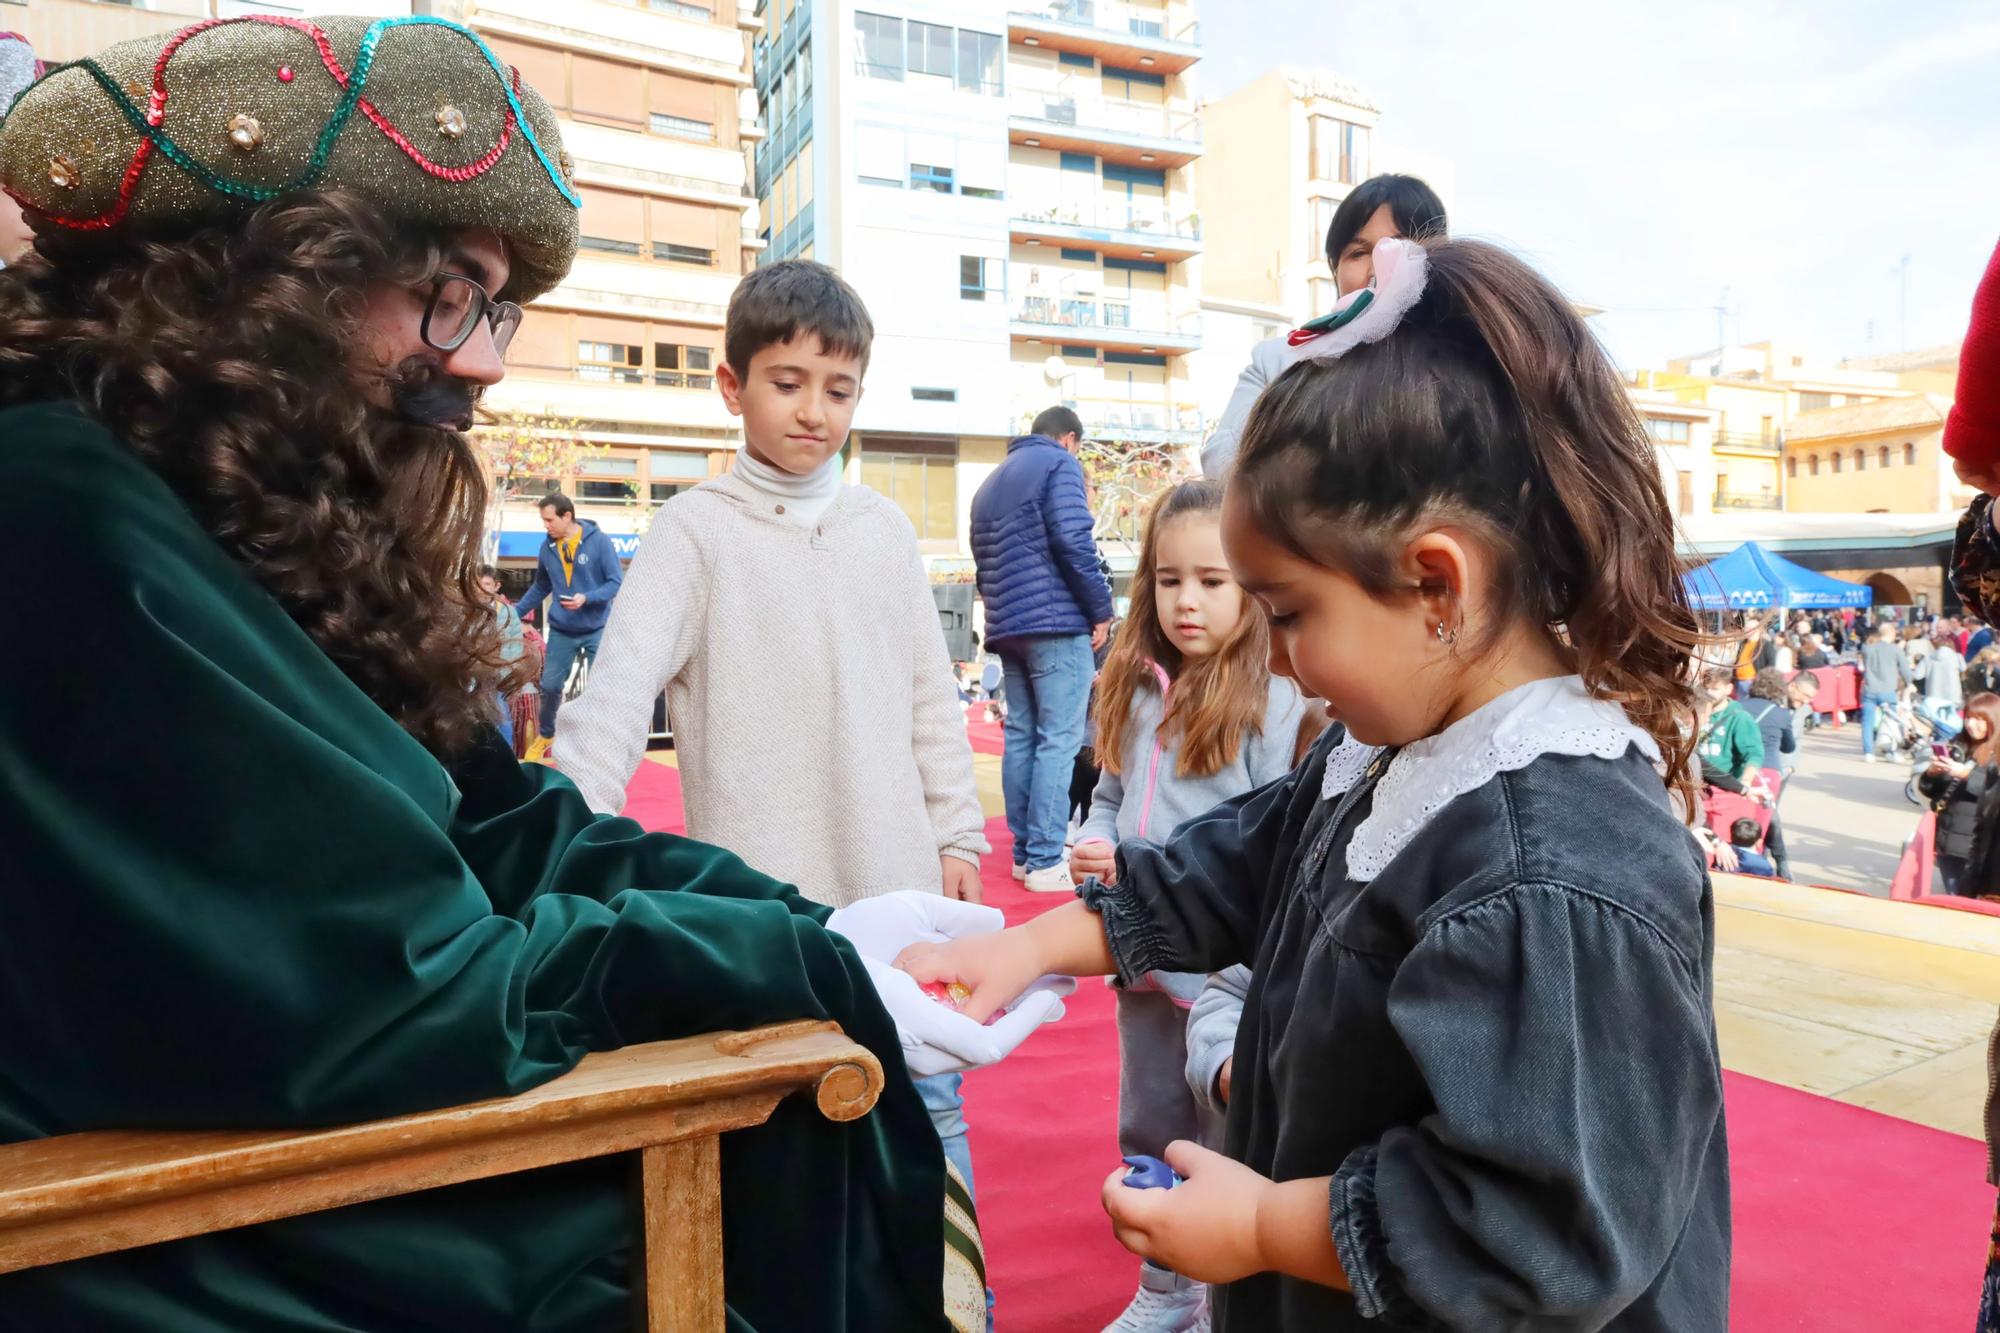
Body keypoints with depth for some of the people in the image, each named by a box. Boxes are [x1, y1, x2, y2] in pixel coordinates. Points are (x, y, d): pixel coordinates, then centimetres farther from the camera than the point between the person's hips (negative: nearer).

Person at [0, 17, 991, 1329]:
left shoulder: (288, 518, 4)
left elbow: (508, 830, 2)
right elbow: (386, 993, -25)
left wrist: (816, 927, -8)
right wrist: (805, 967, -16)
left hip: (307, 1163, 7)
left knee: (792, 1123, 1)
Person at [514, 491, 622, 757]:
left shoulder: (599, 541, -12)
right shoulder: (547, 548, 1)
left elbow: (617, 583, -12)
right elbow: (541, 587, 16)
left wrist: (587, 598, -25)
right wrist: (516, 612, 11)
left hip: (597, 630, -3)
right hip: (561, 631, 4)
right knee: (550, 686, 8)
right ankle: (546, 735, 31)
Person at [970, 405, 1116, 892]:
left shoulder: (990, 482, 22)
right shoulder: (1059, 464, -2)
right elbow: (1073, 541, -14)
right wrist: (1101, 609, -8)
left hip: (1007, 627, 8)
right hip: (1056, 621, -8)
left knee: (1021, 735, 10)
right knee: (1059, 740, -8)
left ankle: (1024, 852, 13)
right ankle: (1045, 860, -10)